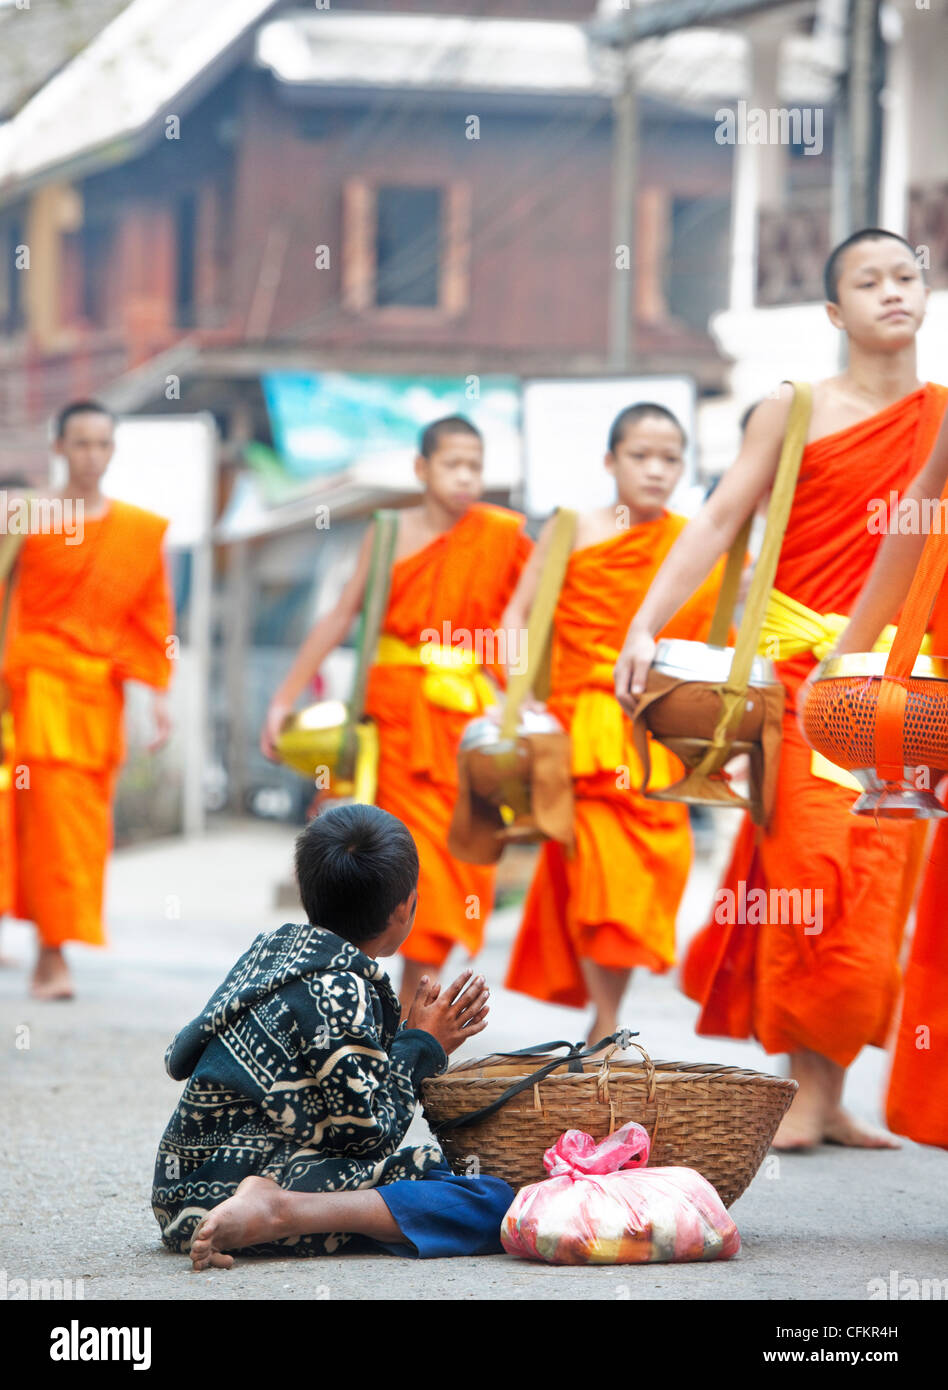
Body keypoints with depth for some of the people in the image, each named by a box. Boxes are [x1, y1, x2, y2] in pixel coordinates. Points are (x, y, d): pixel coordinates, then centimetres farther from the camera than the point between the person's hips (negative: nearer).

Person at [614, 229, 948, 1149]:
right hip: (801, 671, -3)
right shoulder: (794, 413, 1)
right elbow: (718, 523, -3)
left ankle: (831, 1093, 7)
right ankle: (807, 1090, -4)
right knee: (808, 872, -8)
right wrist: (646, 624, -12)